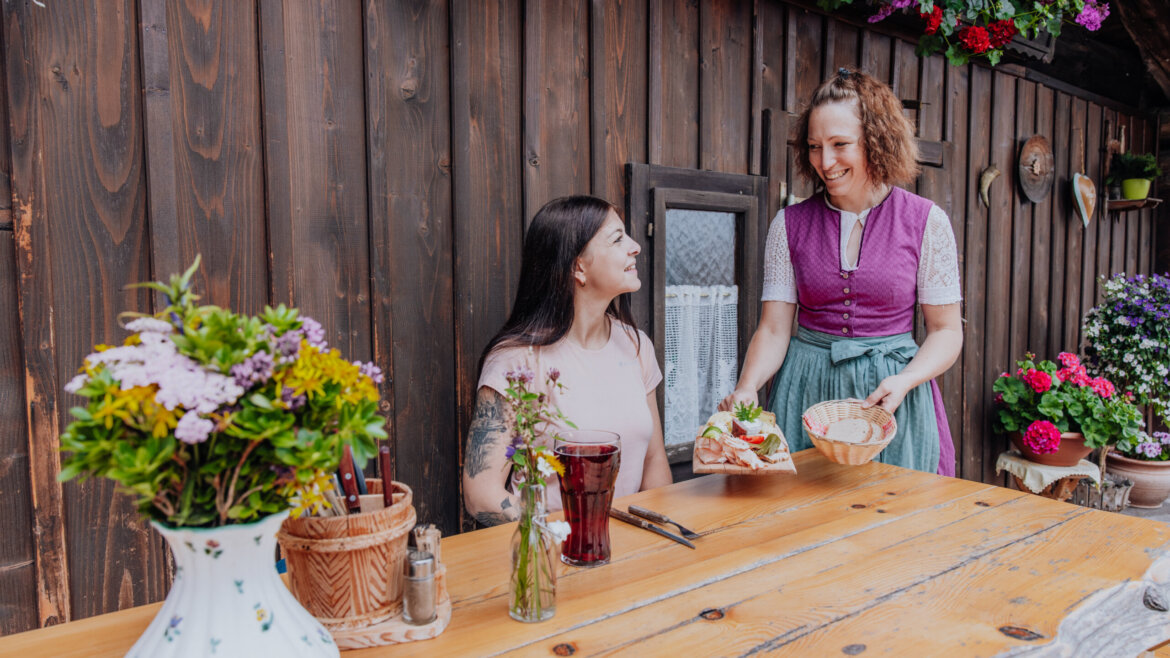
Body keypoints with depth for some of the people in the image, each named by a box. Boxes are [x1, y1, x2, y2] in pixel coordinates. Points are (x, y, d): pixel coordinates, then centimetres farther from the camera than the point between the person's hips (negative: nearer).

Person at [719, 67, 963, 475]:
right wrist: (746, 387, -18)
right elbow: (774, 328, -1)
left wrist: (904, 381, -18)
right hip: (807, 388, 1)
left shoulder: (927, 222, -3)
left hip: (892, 388, -1)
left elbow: (946, 330, 0)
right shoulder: (790, 224, 0)